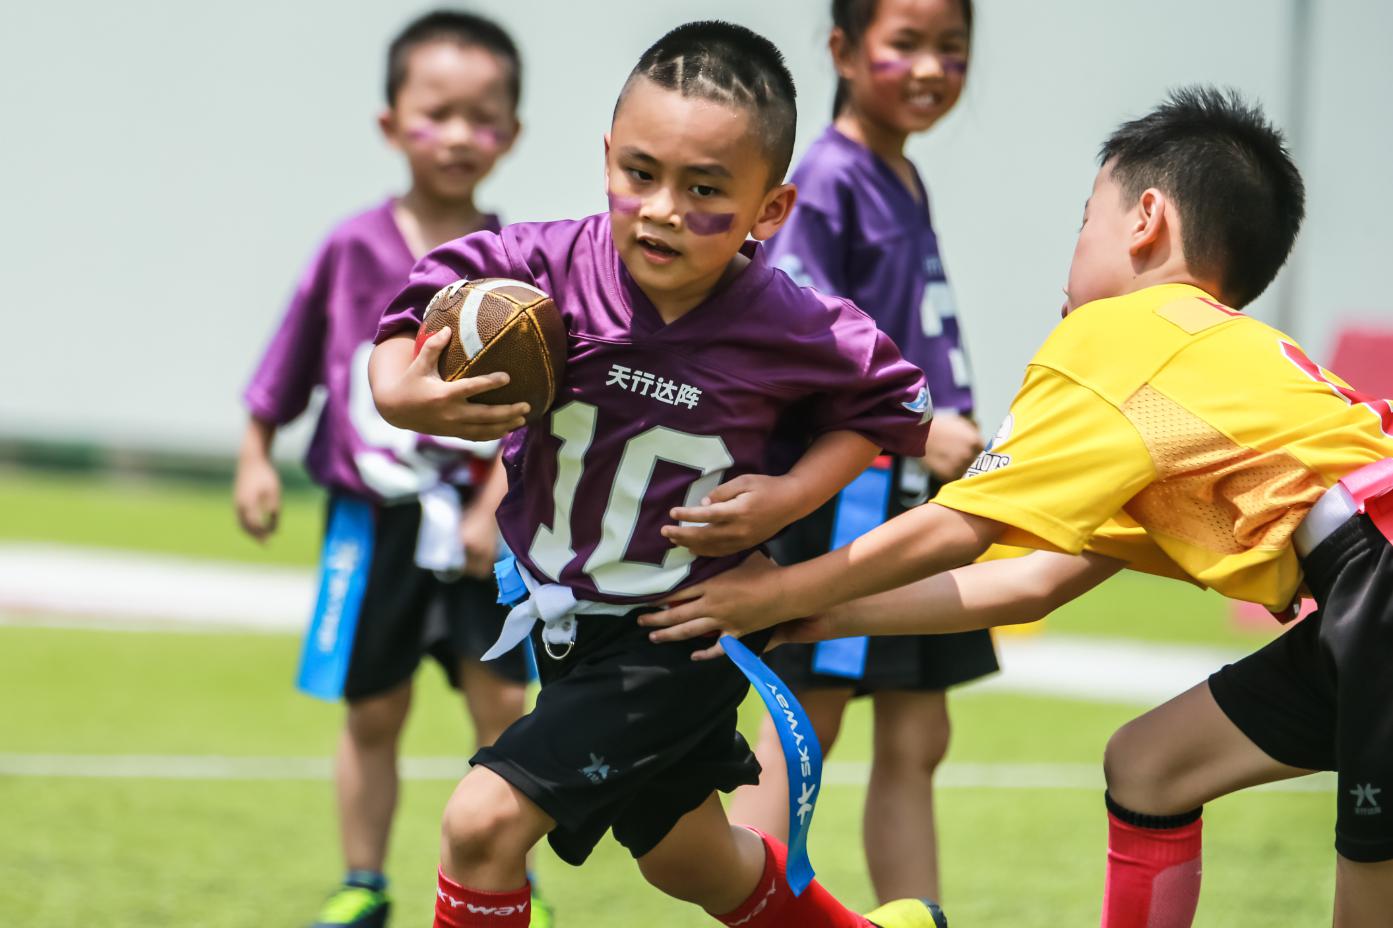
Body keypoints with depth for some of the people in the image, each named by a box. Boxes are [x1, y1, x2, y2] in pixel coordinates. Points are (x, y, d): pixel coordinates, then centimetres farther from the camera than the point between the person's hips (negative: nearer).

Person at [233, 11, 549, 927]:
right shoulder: (354, 249, -3)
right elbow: (292, 363, 8)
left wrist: (496, 505, -13)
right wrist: (257, 458, 7)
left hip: (477, 517, -1)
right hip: (373, 517, 1)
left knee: (502, 698, -3)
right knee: (374, 710, 9)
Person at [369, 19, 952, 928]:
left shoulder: (787, 331, -20)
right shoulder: (552, 268, -18)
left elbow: (890, 402, -2)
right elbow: (420, 311, -8)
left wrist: (787, 496, -16)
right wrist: (401, 391, -30)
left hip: (675, 641, -5)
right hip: (560, 618, 5)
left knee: (485, 821, -18)